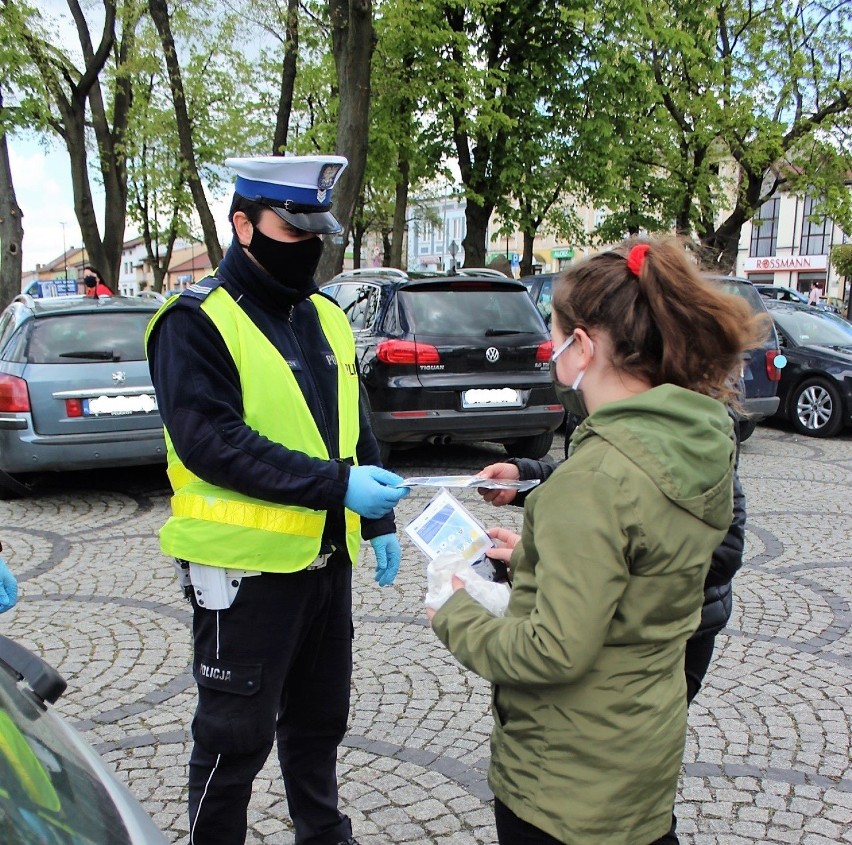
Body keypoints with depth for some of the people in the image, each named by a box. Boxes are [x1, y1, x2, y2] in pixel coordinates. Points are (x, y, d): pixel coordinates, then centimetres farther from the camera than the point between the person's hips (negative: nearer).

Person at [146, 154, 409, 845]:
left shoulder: (326, 317, 10)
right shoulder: (196, 322, -13)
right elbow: (210, 441, -24)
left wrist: (378, 522, 13)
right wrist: (336, 483, -29)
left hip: (327, 556, 7)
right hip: (246, 562, -7)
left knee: (320, 716, 23)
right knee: (236, 732, 7)